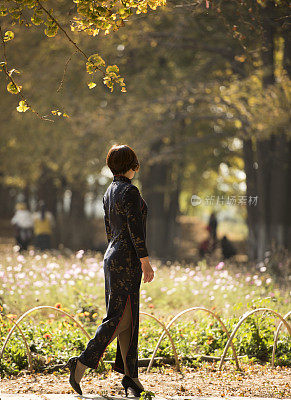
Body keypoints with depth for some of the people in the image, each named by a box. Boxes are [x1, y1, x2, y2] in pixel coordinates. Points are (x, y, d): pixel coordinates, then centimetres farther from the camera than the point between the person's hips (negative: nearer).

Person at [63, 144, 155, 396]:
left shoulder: (110, 192, 13)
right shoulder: (130, 191, -14)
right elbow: (135, 230, -18)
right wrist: (146, 262, -16)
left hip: (113, 256, 9)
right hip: (127, 260, -9)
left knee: (129, 318, 8)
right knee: (120, 317, -8)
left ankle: (130, 375, 9)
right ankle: (83, 362, -13)